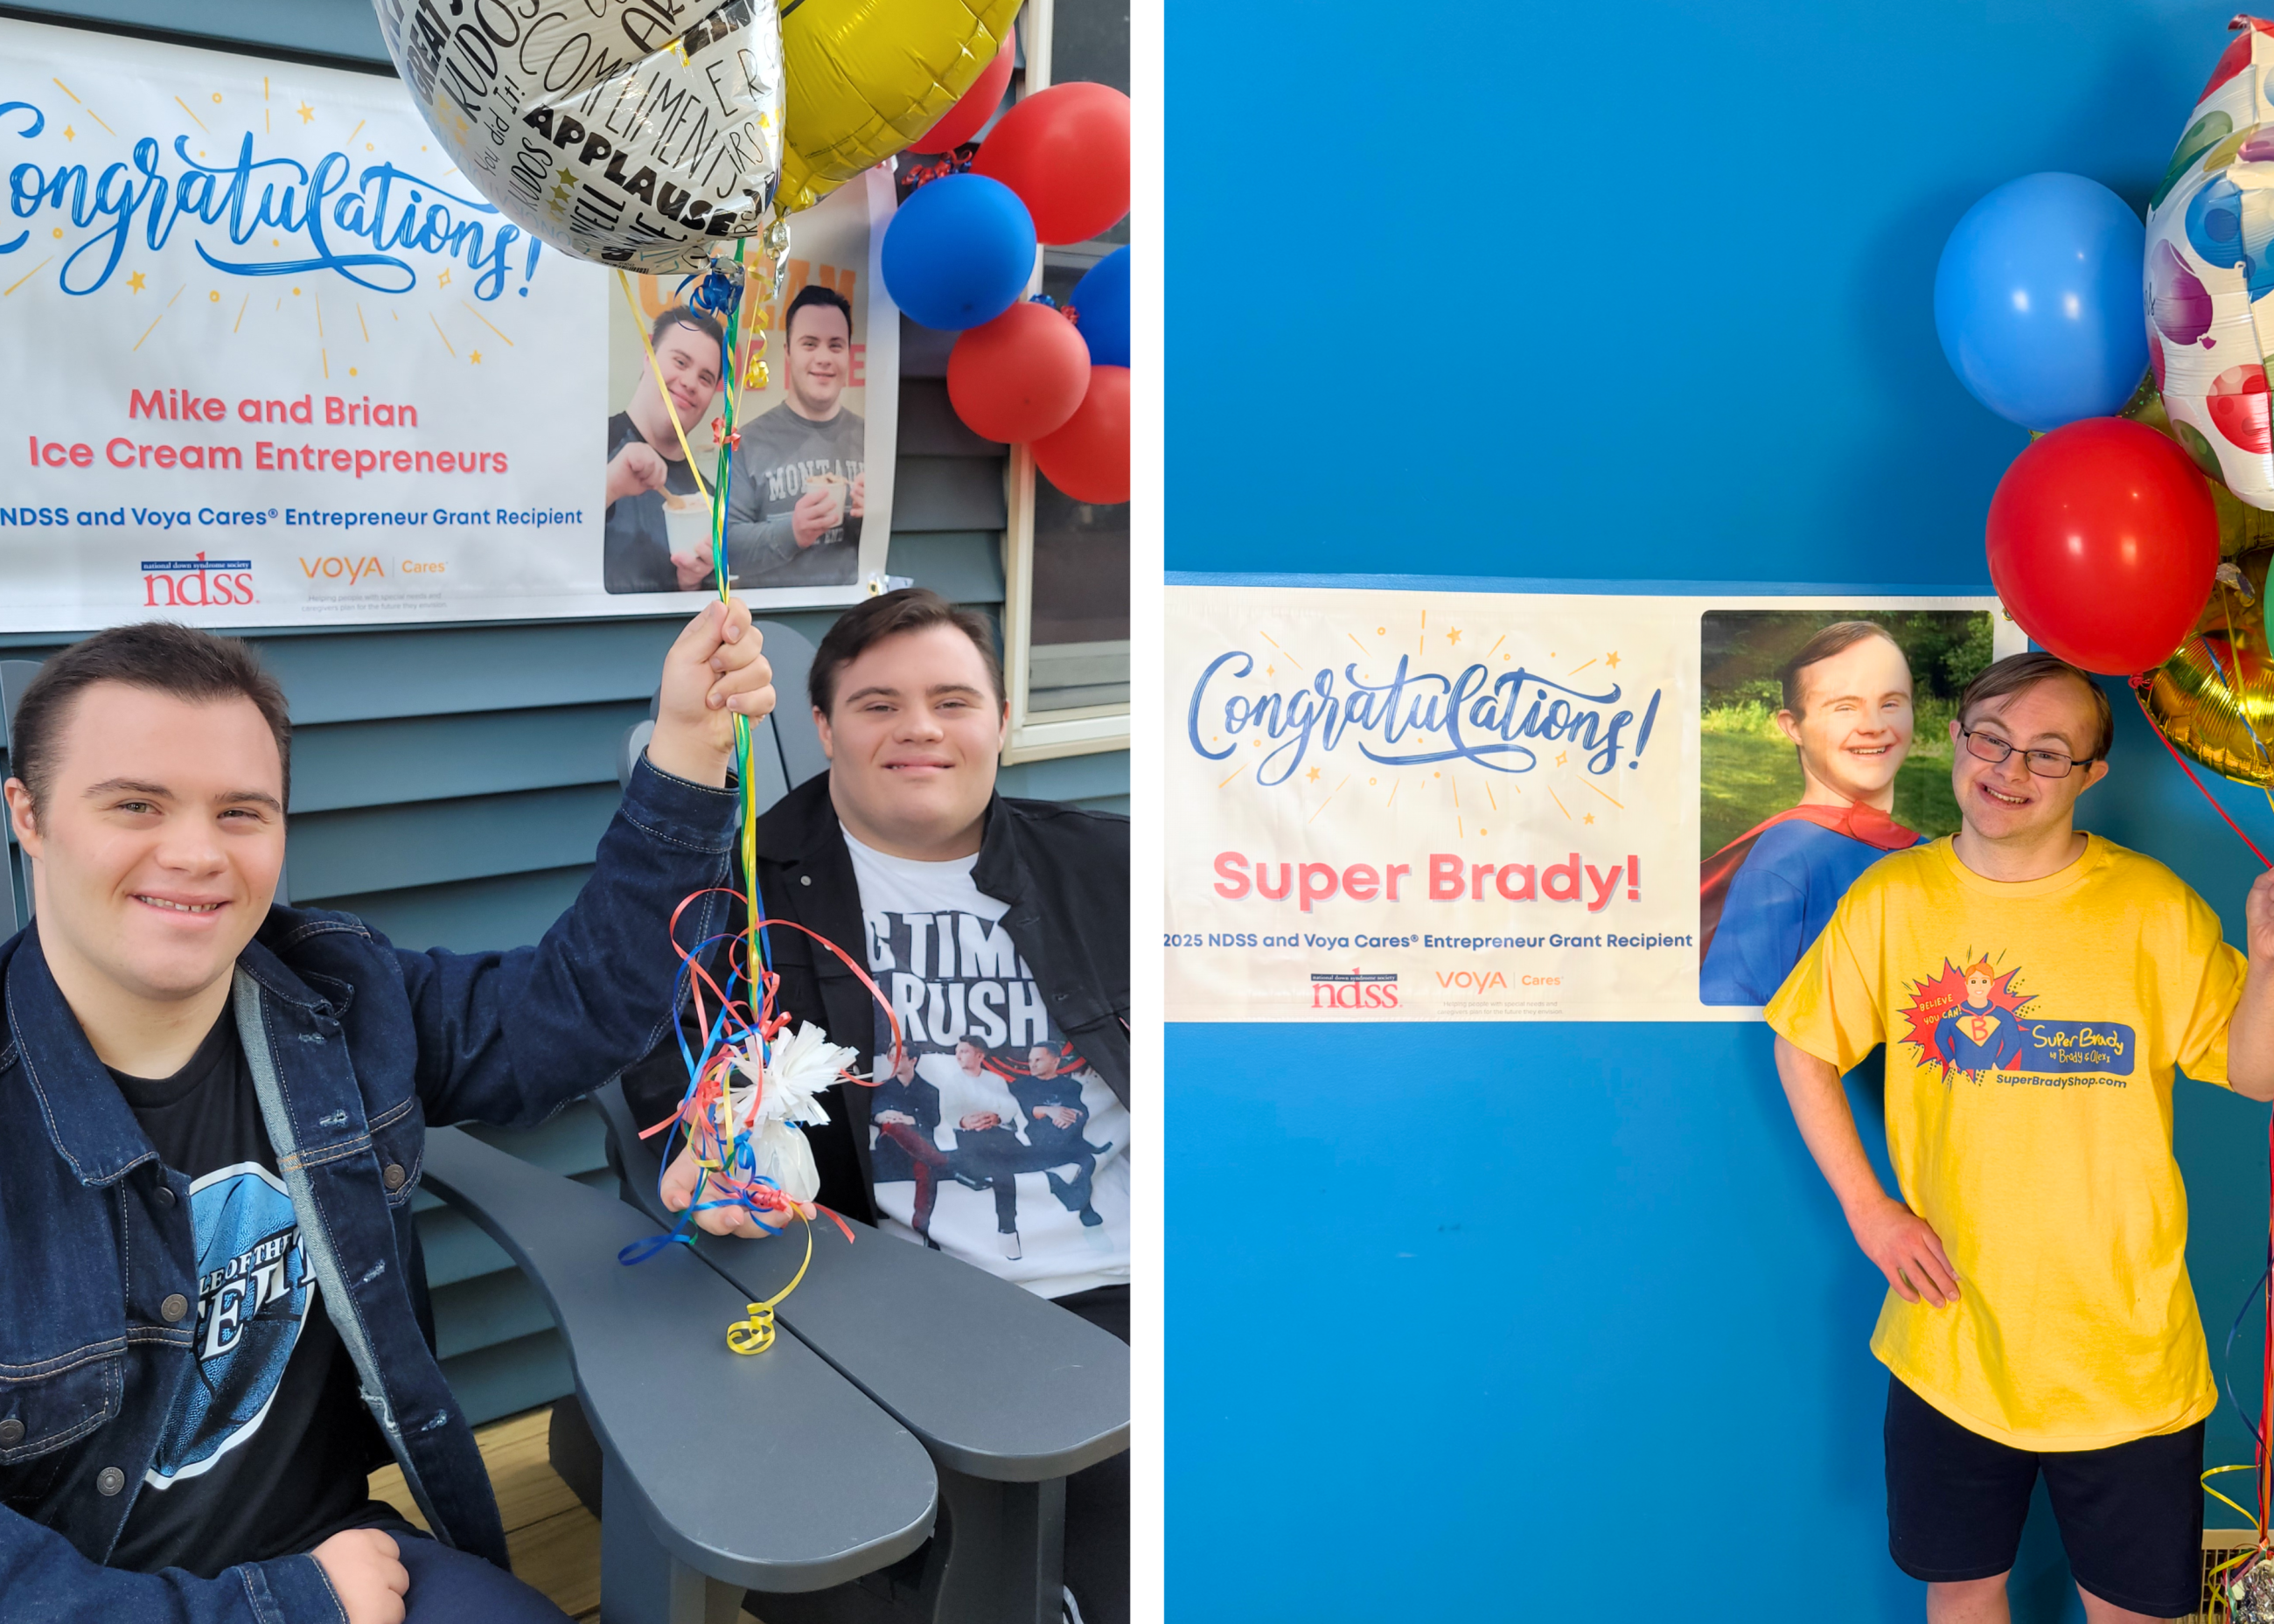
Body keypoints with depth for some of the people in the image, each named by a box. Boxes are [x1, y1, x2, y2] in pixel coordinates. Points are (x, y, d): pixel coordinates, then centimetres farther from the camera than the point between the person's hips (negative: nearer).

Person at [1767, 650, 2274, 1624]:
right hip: (1949, 1343, 1)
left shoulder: (2153, 907, -7)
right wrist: (1867, 1210, -2)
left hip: (2127, 1353, -1)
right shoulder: (1890, 900, -4)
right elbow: (1801, 1050, 5)